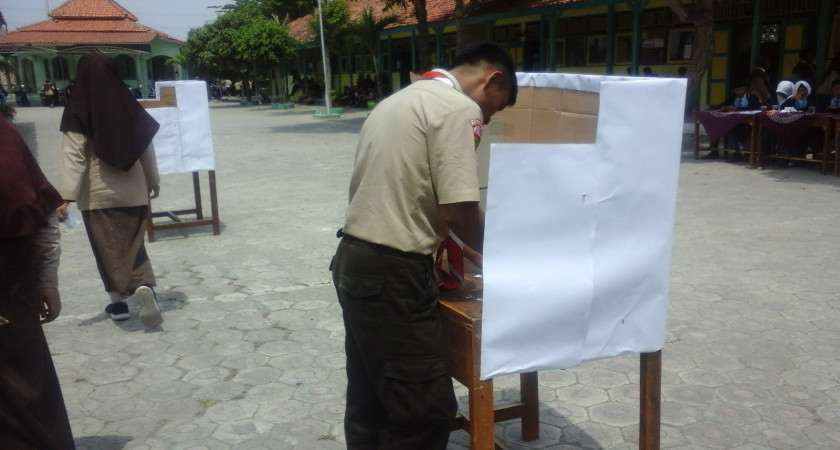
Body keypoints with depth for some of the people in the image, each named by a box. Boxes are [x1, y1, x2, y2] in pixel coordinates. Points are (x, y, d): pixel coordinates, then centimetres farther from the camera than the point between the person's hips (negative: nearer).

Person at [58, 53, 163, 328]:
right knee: (132, 244, 12)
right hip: (133, 191, 3)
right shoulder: (131, 108, 0)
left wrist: (66, 195, -15)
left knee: (107, 248, 9)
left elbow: (73, 157, -16)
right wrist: (153, 181, 18)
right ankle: (144, 286, -11)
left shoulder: (77, 113, -10)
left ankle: (118, 302, 15)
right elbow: (146, 149, 7)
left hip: (97, 194, -3)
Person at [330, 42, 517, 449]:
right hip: (392, 274, -10)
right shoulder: (458, 108, -11)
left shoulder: (400, 99, 18)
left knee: (370, 401, 20)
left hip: (354, 260, 10)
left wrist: (437, 246, 21)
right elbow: (459, 210, -17)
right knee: (425, 412, 2)